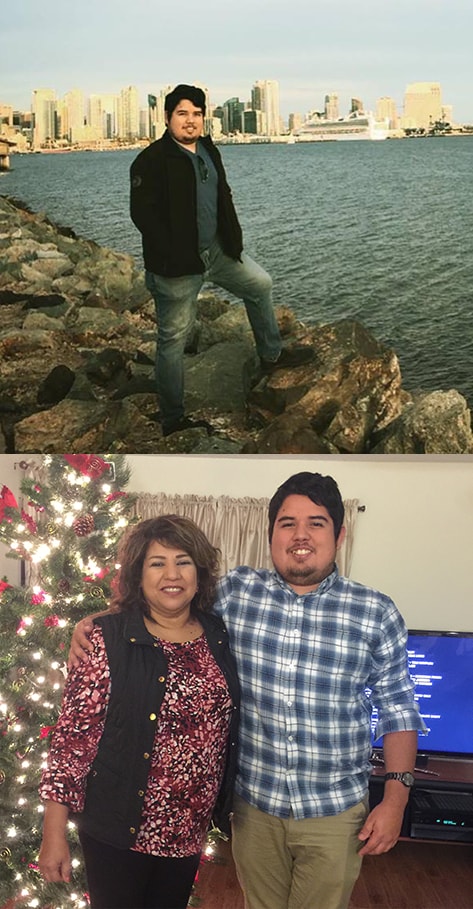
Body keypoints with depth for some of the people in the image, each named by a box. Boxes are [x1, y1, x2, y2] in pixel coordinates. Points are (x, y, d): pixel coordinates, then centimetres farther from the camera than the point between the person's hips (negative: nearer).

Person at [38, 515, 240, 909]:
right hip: (119, 831, -4)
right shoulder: (108, 640, -12)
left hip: (189, 831, 4)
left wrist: (229, 809, 11)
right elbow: (73, 735, -13)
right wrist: (54, 835, -14)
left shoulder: (219, 636, 1)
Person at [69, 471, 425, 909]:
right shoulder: (236, 591, -4)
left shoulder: (377, 613, -7)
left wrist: (396, 795, -8)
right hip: (253, 803, 2)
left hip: (335, 811, -2)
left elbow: (398, 711, -2)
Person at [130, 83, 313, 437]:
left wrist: (233, 237, 12)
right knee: (174, 340, 0)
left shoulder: (208, 150, 9)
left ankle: (271, 354, 40)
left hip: (217, 249, 8)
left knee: (260, 284, 20)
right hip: (177, 263, -8)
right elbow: (142, 212, -20)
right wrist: (173, 256, -23)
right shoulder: (152, 160, -15)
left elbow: (223, 196, 20)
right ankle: (173, 419, 9)